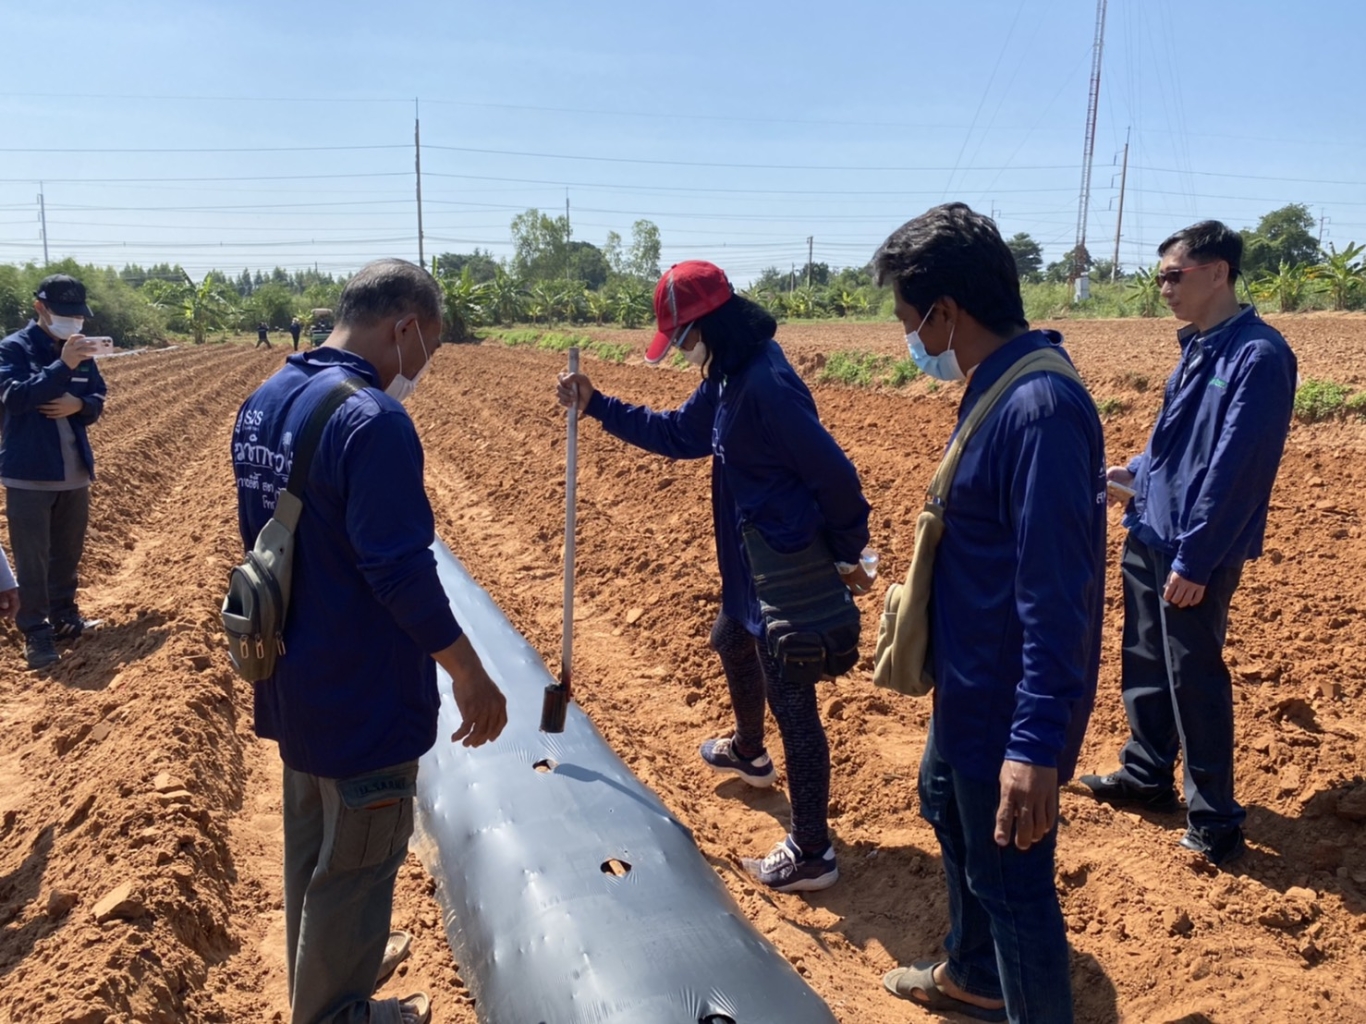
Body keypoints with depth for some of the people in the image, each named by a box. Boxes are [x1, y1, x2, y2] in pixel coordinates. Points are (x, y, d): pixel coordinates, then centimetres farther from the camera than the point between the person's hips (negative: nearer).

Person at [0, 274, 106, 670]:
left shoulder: (79, 351, 6)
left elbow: (98, 400, 10)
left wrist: (78, 404, -13)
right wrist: (63, 366, -32)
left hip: (75, 471, 5)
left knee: (69, 552, 16)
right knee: (32, 558, -1)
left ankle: (64, 616, 31)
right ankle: (35, 632, 8)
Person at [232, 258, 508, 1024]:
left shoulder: (265, 403, 3)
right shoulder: (374, 421, -26)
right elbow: (403, 572, -27)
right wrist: (471, 675, -18)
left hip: (294, 680, 9)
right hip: (364, 694, -9)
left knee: (310, 843, 26)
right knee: (356, 862, 11)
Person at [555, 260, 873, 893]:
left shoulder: (767, 385, -26)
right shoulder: (729, 379, 6)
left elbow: (835, 475, -25)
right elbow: (677, 434, 19)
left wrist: (847, 555, -13)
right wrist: (596, 406, 13)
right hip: (750, 565, 11)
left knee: (791, 703, -1)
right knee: (731, 645, 32)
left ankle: (811, 854, 14)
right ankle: (749, 753, 59)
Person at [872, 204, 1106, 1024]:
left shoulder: (1041, 407, -27)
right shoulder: (994, 387, 4)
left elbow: (1058, 594, -30)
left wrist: (1037, 743, -30)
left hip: (1009, 706, -11)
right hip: (968, 683, 11)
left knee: (1010, 879, 7)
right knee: (952, 818, 28)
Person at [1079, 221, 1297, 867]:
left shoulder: (1258, 355, -17)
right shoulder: (1195, 346, 10)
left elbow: (1236, 468, -21)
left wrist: (1194, 560, -21)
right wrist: (1135, 477, 7)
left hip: (1196, 552, -8)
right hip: (1147, 536, 9)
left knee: (1193, 680, 0)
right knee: (1143, 663, 17)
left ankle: (1215, 823, 14)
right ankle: (1146, 776, 35)